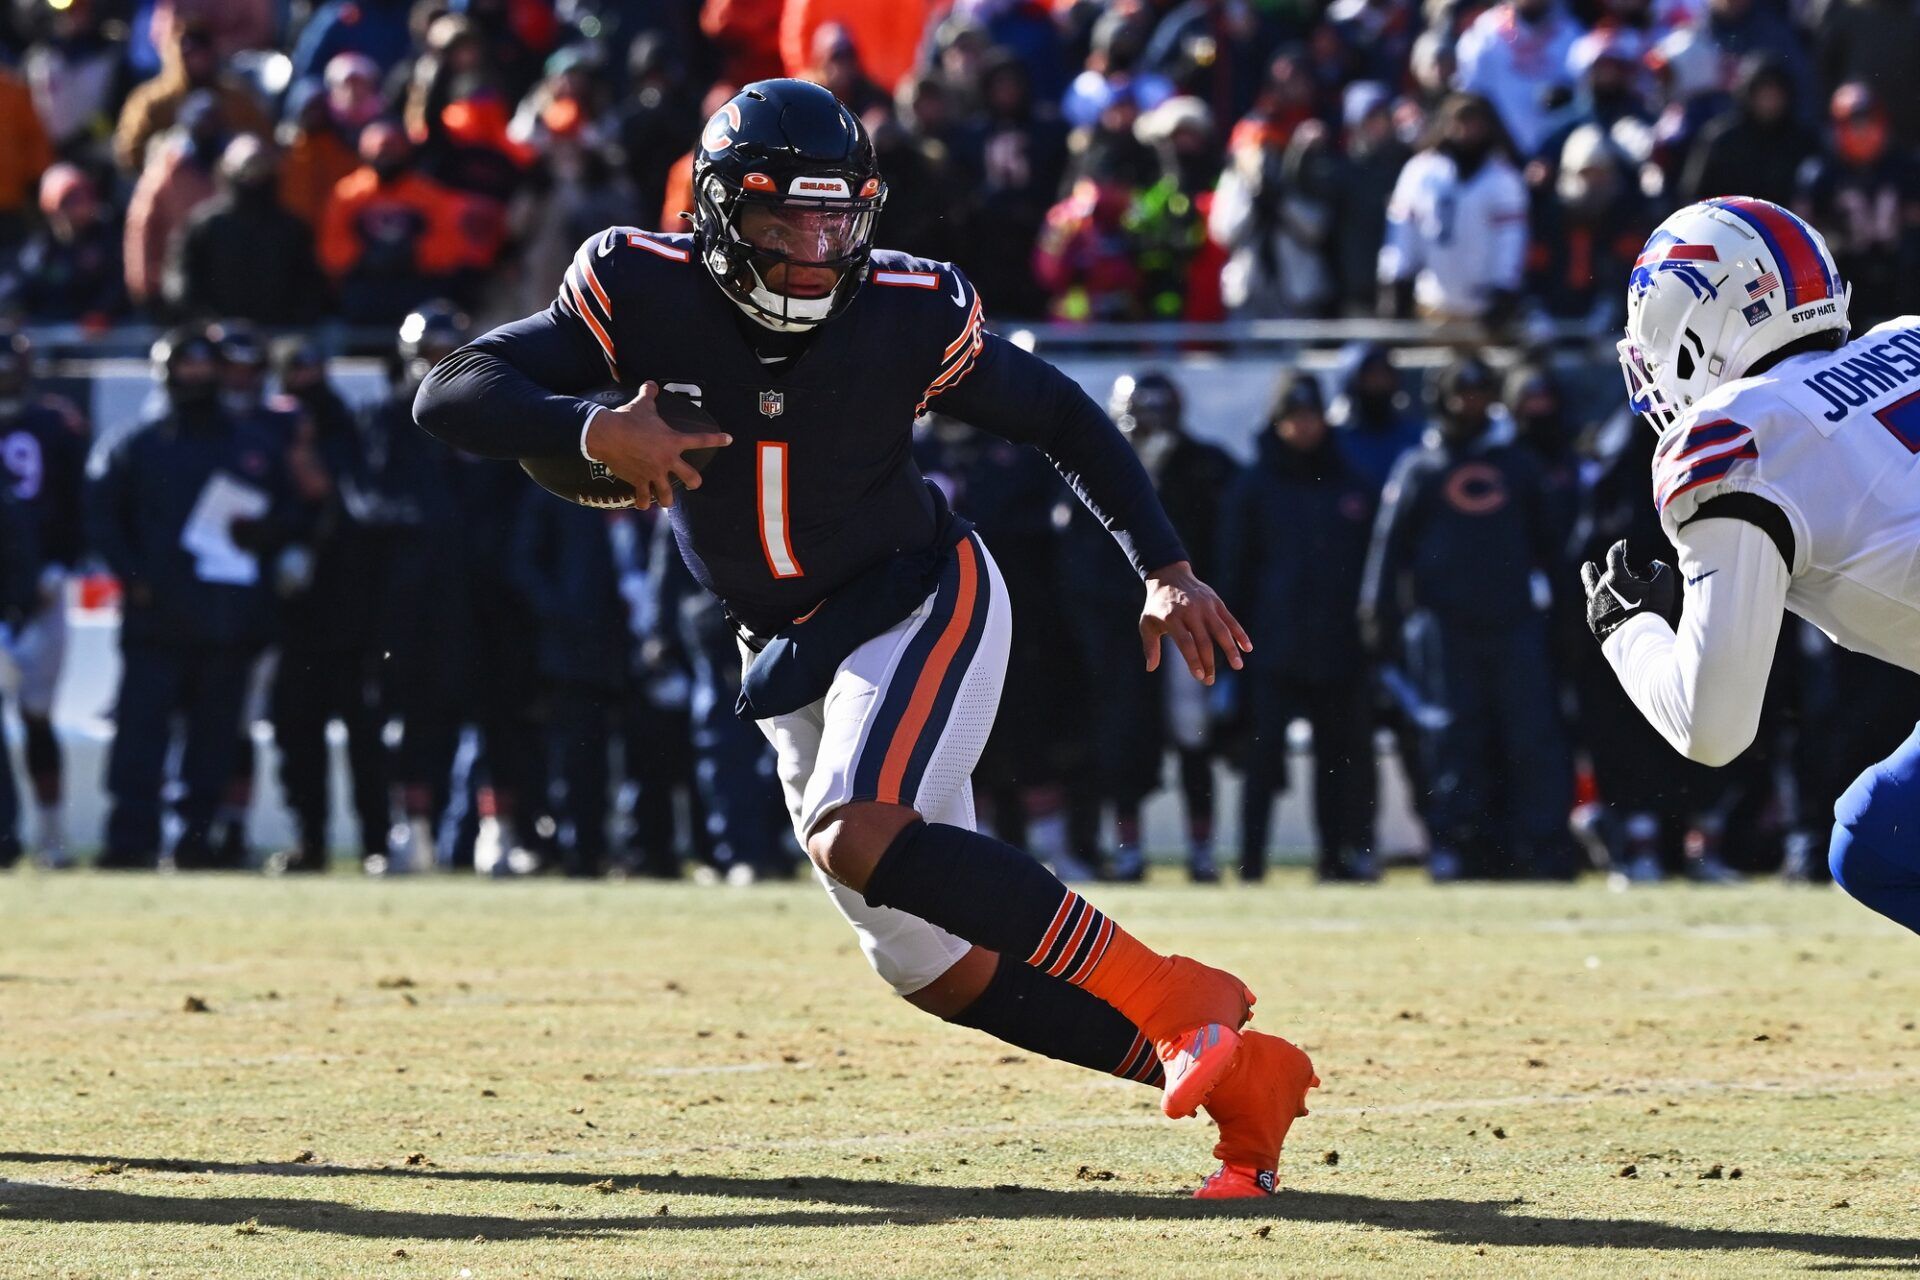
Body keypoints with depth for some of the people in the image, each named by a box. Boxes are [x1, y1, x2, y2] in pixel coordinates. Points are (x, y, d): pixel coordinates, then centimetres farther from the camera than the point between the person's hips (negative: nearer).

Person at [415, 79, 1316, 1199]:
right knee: (934, 967, 2)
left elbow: (1061, 418, 0)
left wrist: (1167, 571, -7)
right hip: (796, 661, 4)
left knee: (860, 837, -31)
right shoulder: (645, 295, -14)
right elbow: (450, 396, -18)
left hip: (925, 602, -4)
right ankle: (1242, 1079, 9)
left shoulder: (908, 317, -16)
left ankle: (1176, 1000, -27)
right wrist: (591, 429, -36)